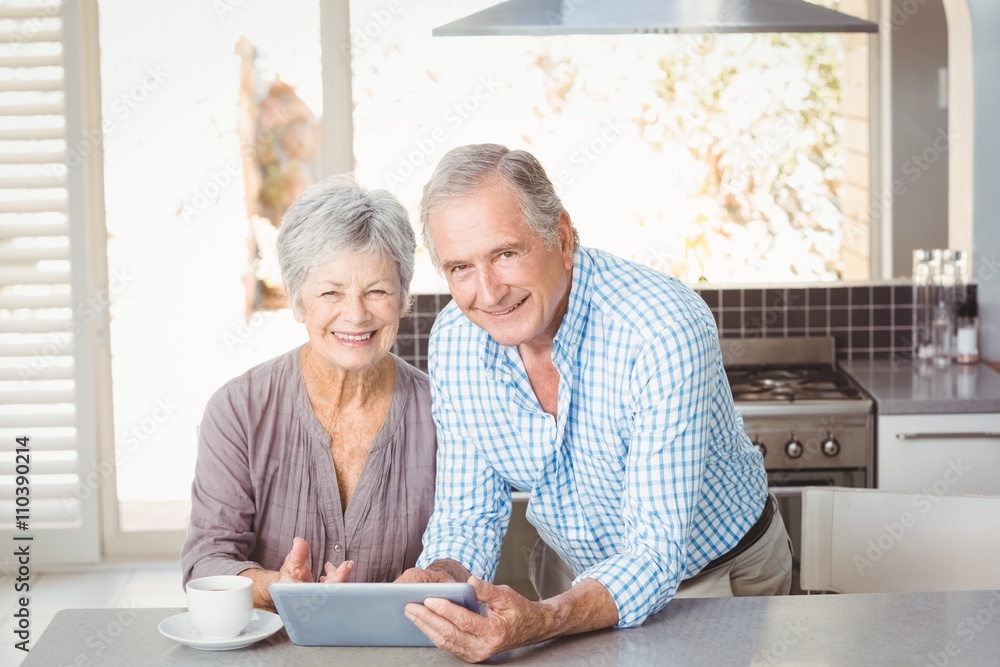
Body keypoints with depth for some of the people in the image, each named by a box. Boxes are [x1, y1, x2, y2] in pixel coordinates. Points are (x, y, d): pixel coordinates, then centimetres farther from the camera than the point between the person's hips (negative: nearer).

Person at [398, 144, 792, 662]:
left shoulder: (664, 331, -29)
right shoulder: (453, 341, -12)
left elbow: (654, 557, -31)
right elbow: (468, 515, -4)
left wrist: (539, 621, -49)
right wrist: (439, 581, -27)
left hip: (716, 574, -3)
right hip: (575, 578, 3)